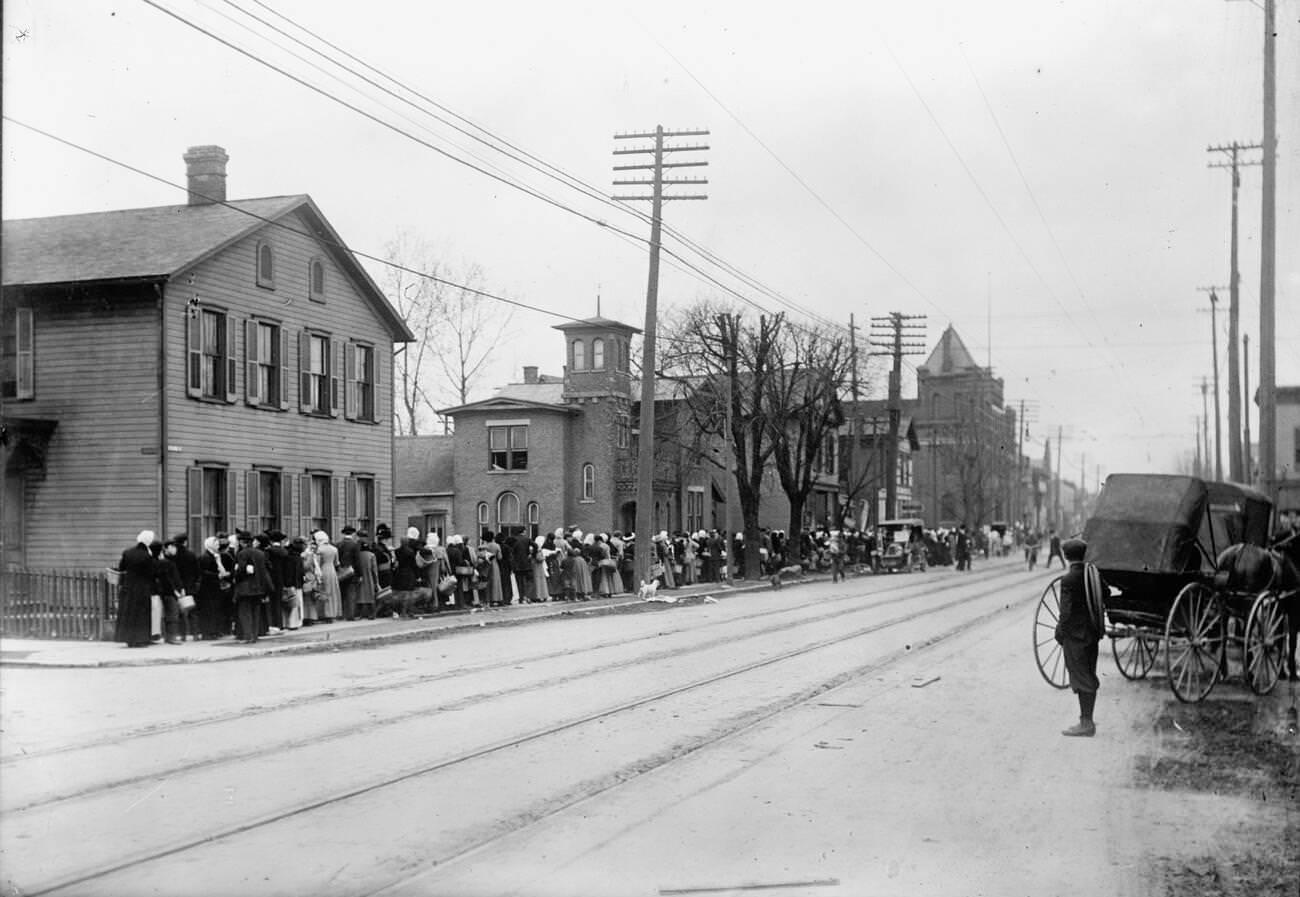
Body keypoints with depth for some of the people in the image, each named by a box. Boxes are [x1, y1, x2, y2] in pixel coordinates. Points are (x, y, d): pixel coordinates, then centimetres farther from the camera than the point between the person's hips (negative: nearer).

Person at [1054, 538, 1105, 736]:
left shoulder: (1068, 580, -18)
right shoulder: (1093, 573, 3)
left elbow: (1066, 612, -19)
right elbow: (1105, 594, 15)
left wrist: (1060, 634, -9)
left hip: (1075, 636, -7)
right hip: (1092, 633, 7)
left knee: (1082, 679, -2)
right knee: (1089, 677, 14)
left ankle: (1086, 724, 2)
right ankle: (1087, 719, 22)